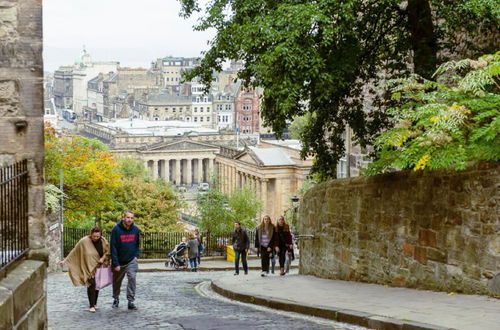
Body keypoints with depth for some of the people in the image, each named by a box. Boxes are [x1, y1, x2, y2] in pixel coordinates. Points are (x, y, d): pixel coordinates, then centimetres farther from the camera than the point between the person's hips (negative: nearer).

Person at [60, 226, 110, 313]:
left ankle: (94, 303, 24)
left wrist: (103, 258, -10)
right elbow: (74, 252, -8)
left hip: (99, 267, 4)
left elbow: (107, 251, 9)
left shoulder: (103, 241, -5)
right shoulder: (84, 241, -15)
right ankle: (91, 306, -7)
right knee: (91, 285, -12)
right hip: (89, 268, -3)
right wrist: (65, 261, -8)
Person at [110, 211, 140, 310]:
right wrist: (116, 264, -17)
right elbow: (113, 247, -14)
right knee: (117, 281, 13)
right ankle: (116, 299, 34)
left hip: (131, 261, 1)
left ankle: (131, 301, -13)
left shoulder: (135, 230, -3)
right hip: (119, 261, -1)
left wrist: (136, 255, -2)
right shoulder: (116, 230, -14)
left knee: (132, 278, -16)